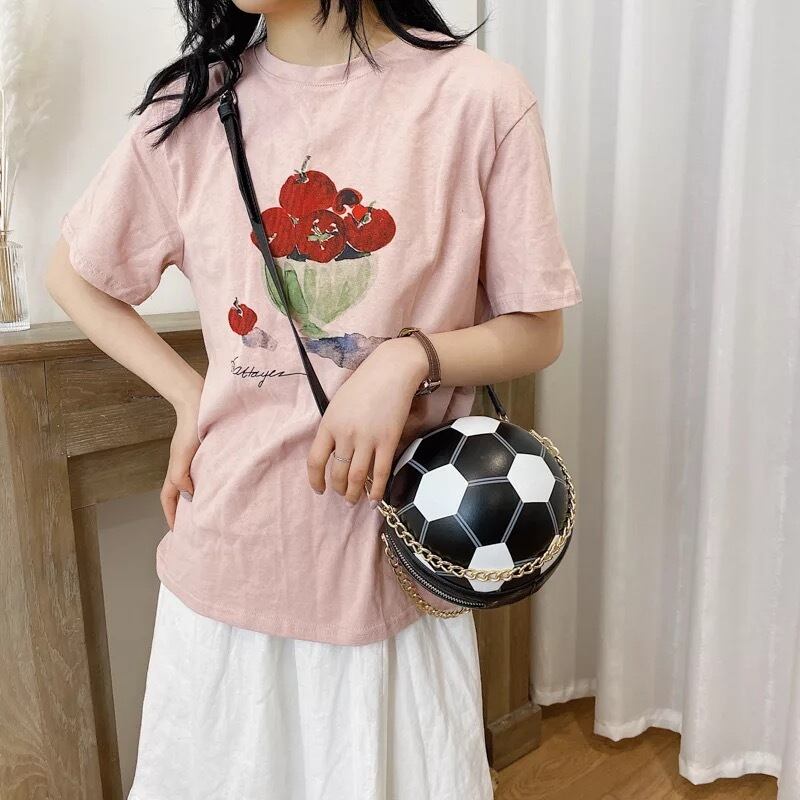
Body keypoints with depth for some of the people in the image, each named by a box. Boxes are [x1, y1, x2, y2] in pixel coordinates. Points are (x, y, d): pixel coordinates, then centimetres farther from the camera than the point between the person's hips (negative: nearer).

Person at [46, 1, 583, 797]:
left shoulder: (480, 98, -8)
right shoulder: (190, 106, 1)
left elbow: (538, 332, -1)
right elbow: (72, 275, 13)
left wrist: (410, 358, -20)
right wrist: (190, 398, 1)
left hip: (396, 561, -1)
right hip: (231, 548, 3)